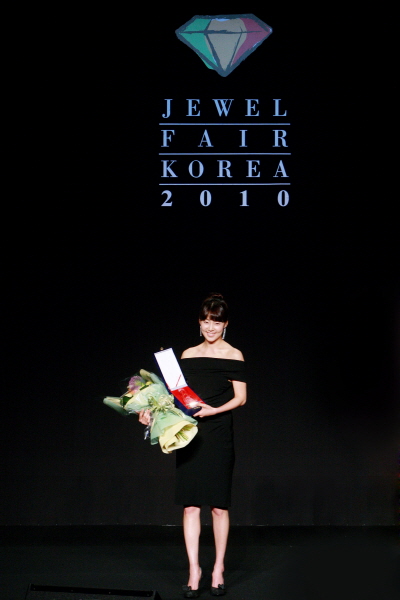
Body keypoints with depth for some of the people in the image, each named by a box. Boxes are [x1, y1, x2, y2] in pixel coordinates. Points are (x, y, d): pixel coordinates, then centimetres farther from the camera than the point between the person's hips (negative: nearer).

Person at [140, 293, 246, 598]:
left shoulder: (233, 355, 1)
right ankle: (194, 570, 5)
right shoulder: (188, 355, 11)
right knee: (191, 504, 0)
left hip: (219, 435, -3)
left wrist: (214, 410, -18)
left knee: (219, 505, 2)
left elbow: (240, 398, -3)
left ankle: (219, 568, 14)